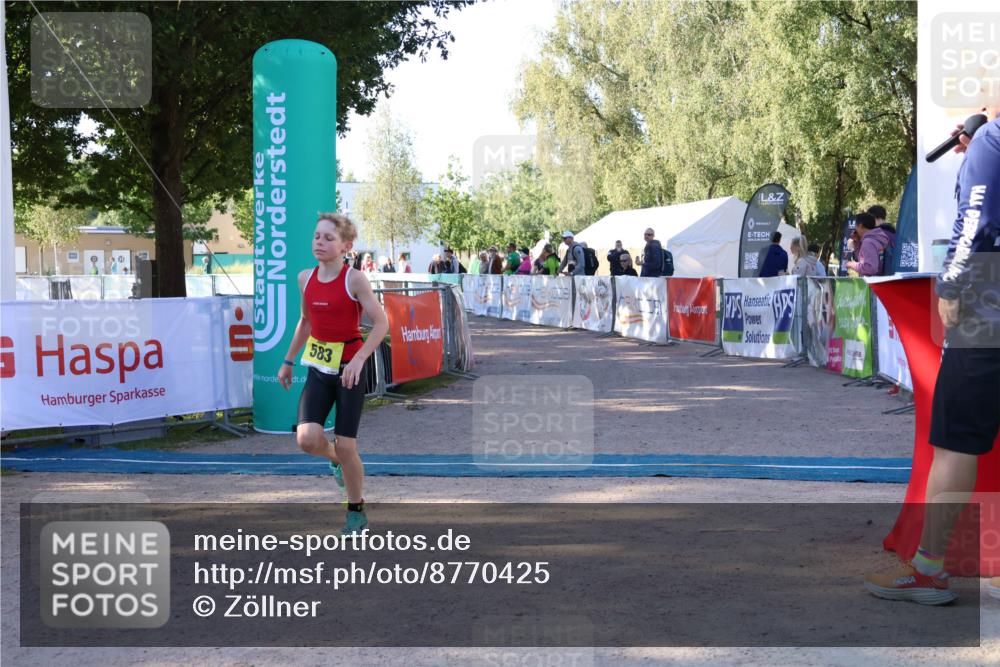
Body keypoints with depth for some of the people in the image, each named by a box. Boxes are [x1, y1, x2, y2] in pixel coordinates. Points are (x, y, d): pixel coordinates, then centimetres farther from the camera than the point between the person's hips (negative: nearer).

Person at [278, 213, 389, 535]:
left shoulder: (354, 279, -13)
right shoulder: (305, 278, 4)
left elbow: (381, 323, -14)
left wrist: (358, 360, -24)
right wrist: (288, 361, 21)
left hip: (349, 367, -4)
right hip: (319, 367, 4)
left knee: (346, 446, -2)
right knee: (307, 439, -14)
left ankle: (356, 512, 20)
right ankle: (335, 459, 23)